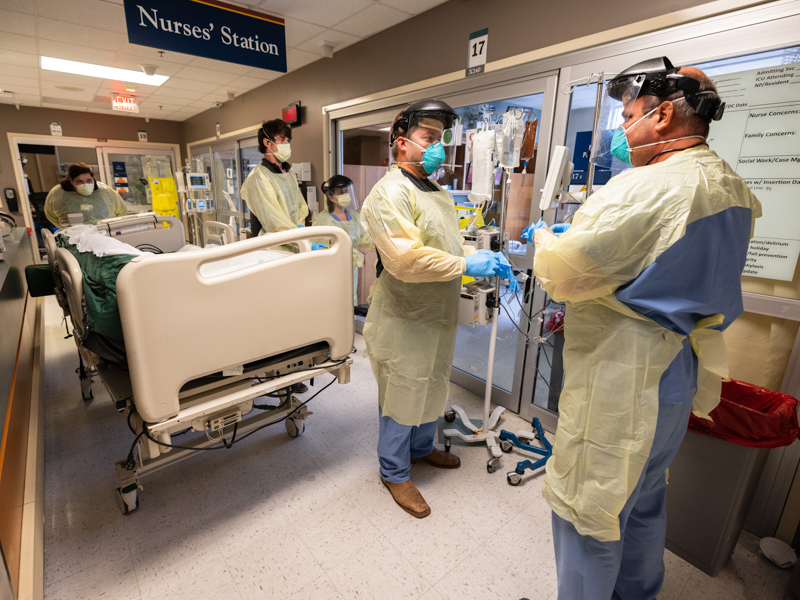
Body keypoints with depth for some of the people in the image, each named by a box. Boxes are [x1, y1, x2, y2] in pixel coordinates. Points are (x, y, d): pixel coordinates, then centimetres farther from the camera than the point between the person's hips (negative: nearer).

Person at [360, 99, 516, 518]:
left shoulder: (438, 192, 15)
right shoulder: (390, 192, -17)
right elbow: (405, 259, -28)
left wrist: (485, 260, 3)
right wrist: (466, 264, -24)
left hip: (437, 316, 9)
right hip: (404, 320, -9)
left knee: (432, 387, 23)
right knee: (401, 397, 8)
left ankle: (422, 447, 48)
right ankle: (394, 473, 31)